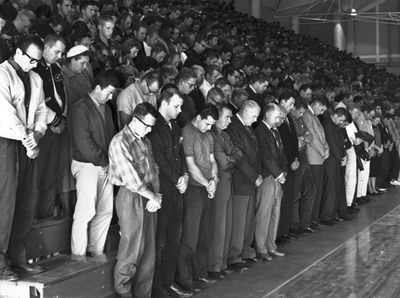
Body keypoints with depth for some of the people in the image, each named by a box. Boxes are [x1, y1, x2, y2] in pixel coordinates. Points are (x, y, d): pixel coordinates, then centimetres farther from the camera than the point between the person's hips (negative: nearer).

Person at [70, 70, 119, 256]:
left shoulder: (106, 108, 17)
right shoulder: (80, 108, -10)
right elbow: (83, 142, -16)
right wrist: (103, 162, -10)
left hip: (106, 166, 8)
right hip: (87, 165, -8)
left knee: (106, 211, 7)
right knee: (86, 212, -9)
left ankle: (96, 251, 17)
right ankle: (78, 255, 0)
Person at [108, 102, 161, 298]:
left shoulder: (145, 141, 16)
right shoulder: (120, 142, -10)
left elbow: (154, 169, 14)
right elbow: (131, 179, -15)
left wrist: (156, 195, -2)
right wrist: (153, 196, -6)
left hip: (149, 198, 8)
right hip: (131, 198, -8)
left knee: (149, 252, 8)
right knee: (131, 251, -5)